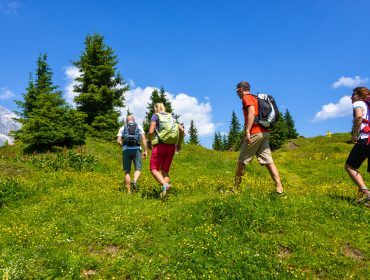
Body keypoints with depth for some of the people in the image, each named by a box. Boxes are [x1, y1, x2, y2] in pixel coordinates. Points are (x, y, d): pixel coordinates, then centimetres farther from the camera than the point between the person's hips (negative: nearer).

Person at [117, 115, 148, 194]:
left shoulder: (122, 128, 15)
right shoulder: (139, 127, 13)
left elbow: (118, 141, 4)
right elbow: (144, 138, -1)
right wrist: (145, 151, -4)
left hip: (126, 150, 1)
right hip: (136, 150, -1)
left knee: (127, 172, 7)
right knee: (138, 170, 4)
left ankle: (129, 192, 2)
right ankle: (134, 181, -27)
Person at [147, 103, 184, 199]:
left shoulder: (155, 116, 3)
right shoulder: (171, 117, 18)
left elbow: (151, 131, -10)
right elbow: (181, 130, 8)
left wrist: (149, 141, 8)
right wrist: (179, 143, 18)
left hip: (160, 146, -5)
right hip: (171, 147, 5)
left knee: (154, 170, 3)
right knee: (165, 171, 11)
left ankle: (165, 185, -24)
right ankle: (163, 194, -7)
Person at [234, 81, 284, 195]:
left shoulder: (246, 98, -1)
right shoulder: (256, 98, 25)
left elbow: (252, 113, -18)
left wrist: (247, 132, -25)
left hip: (255, 133, -8)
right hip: (265, 133, 8)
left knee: (241, 161, 2)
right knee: (268, 161, 0)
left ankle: (236, 189, 10)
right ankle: (279, 189, -8)